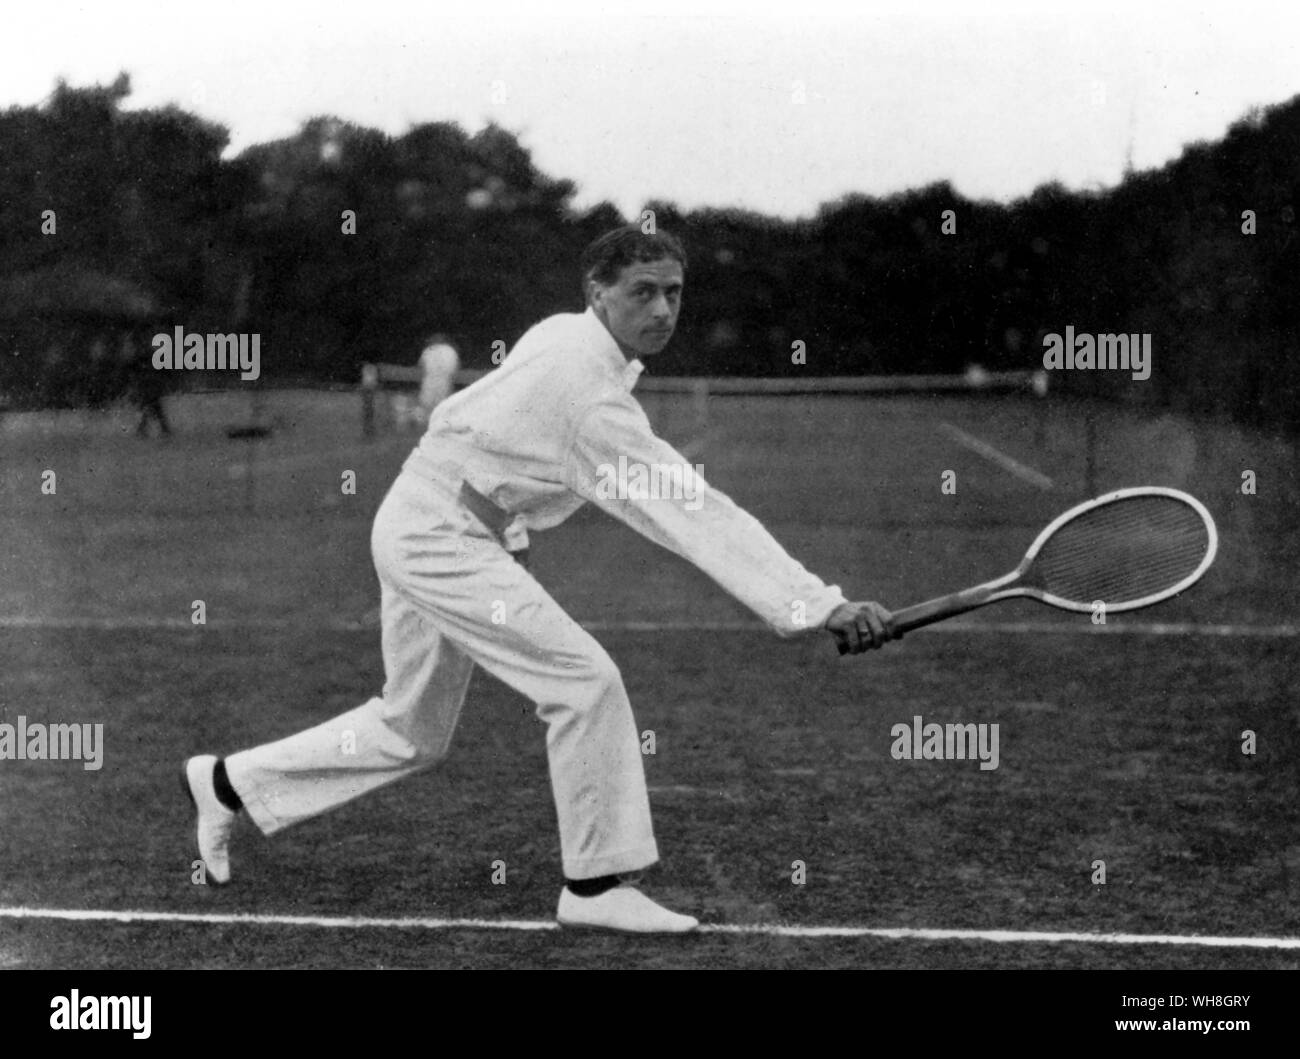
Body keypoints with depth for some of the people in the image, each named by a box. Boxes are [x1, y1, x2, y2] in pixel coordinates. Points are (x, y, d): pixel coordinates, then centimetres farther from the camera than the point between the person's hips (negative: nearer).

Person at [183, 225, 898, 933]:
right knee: (584, 681, -15)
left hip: (419, 532, 10)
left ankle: (231, 782, 31)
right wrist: (820, 606, -35)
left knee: (412, 733, 19)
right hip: (437, 536, -10)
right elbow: (691, 513, -31)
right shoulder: (589, 391, -26)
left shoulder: (563, 337, 4)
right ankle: (598, 886, -6)